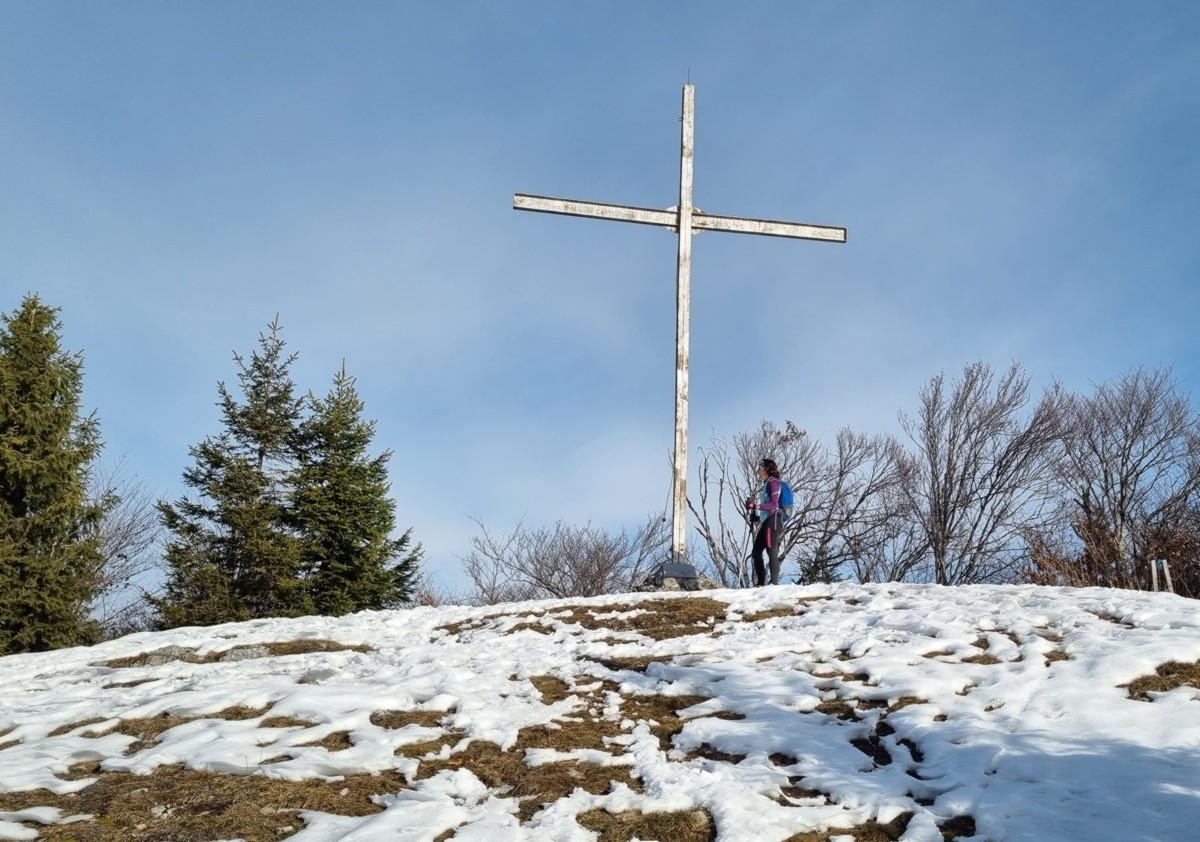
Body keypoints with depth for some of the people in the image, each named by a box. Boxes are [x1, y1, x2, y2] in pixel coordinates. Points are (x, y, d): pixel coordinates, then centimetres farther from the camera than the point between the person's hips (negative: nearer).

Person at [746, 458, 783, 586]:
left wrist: (758, 505, -25)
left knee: (771, 551, -12)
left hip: (773, 520, -10)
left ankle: (774, 583, -14)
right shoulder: (766, 484, 21)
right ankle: (760, 583, 8)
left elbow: (774, 504, -17)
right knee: (756, 552, 7)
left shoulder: (773, 482, -7)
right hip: (766, 521, 10)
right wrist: (754, 510, 11)